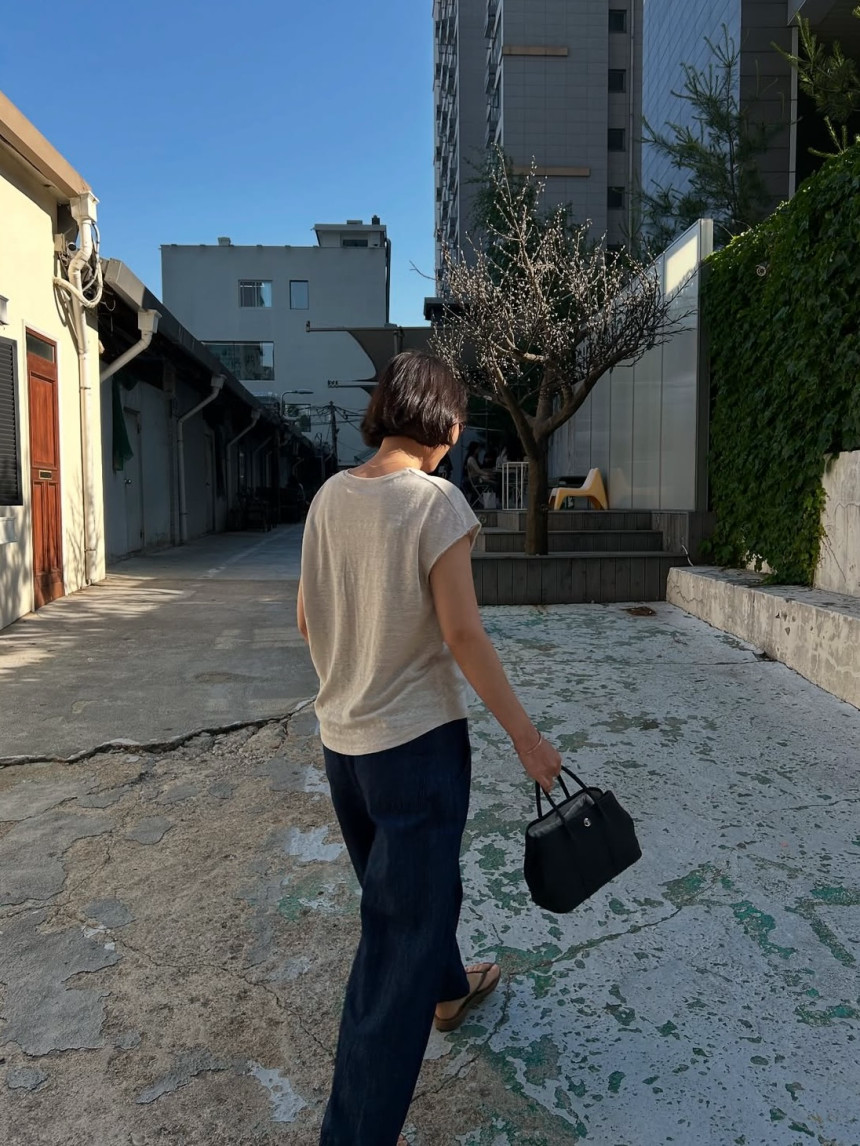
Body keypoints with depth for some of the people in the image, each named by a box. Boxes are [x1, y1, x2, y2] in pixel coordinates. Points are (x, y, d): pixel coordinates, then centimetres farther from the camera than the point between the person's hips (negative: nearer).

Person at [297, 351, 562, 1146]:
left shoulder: (330, 497, 0)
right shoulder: (436, 502, -18)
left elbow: (307, 618, 8)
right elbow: (463, 635, -20)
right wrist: (526, 736, -10)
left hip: (342, 741, 7)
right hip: (417, 743, -7)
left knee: (416, 883, 29)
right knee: (400, 937, 7)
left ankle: (449, 989, 55)